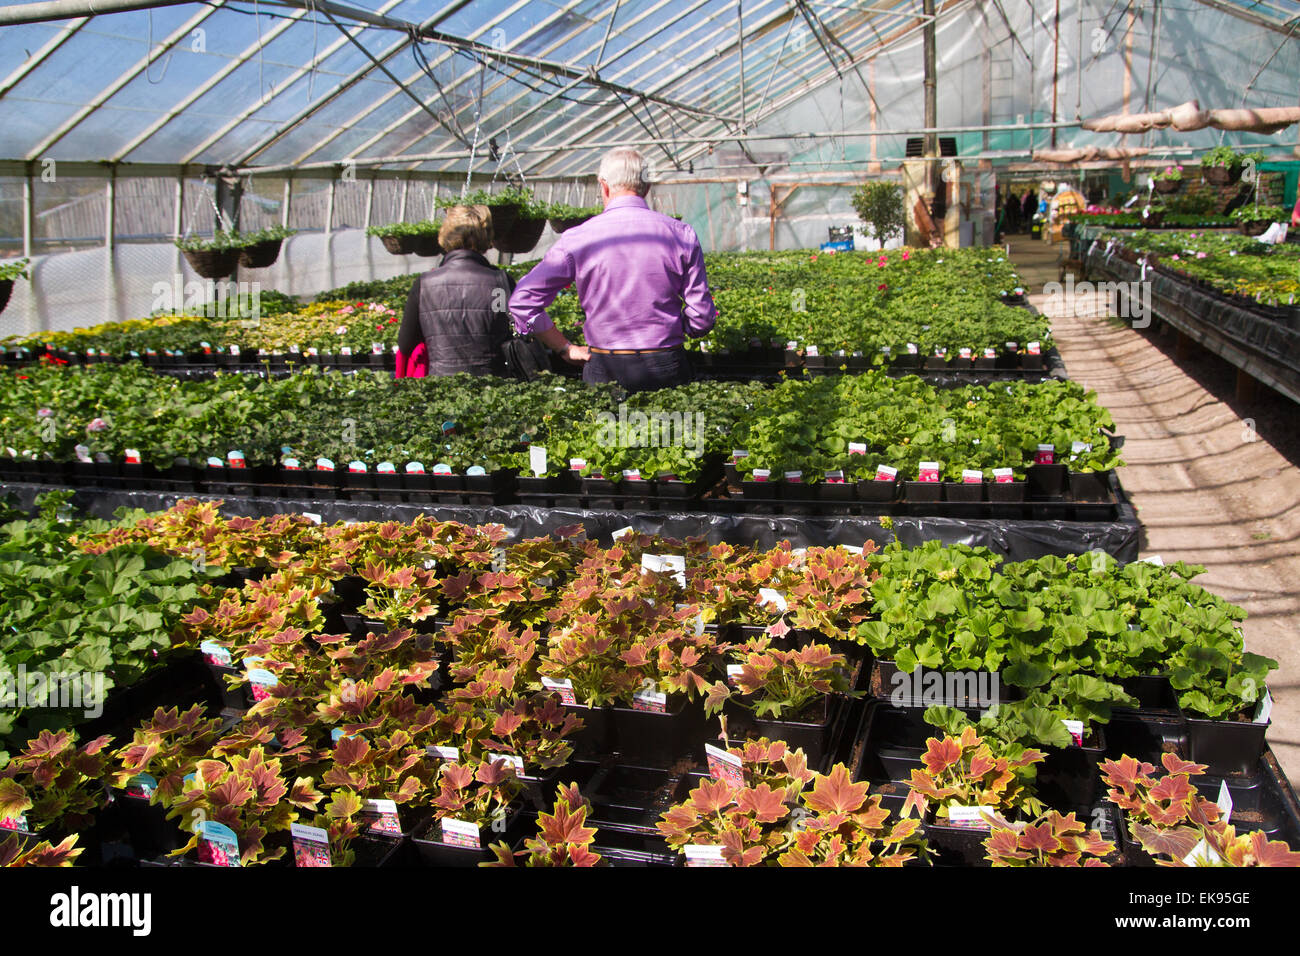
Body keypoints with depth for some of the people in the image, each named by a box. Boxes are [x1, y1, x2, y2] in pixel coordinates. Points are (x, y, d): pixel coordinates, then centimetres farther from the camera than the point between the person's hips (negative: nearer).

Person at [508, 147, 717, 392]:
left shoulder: (577, 239, -3)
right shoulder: (682, 235, -1)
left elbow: (522, 301, -4)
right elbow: (701, 317, 0)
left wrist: (566, 348, 4)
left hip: (605, 371, 0)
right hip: (667, 367, 1)